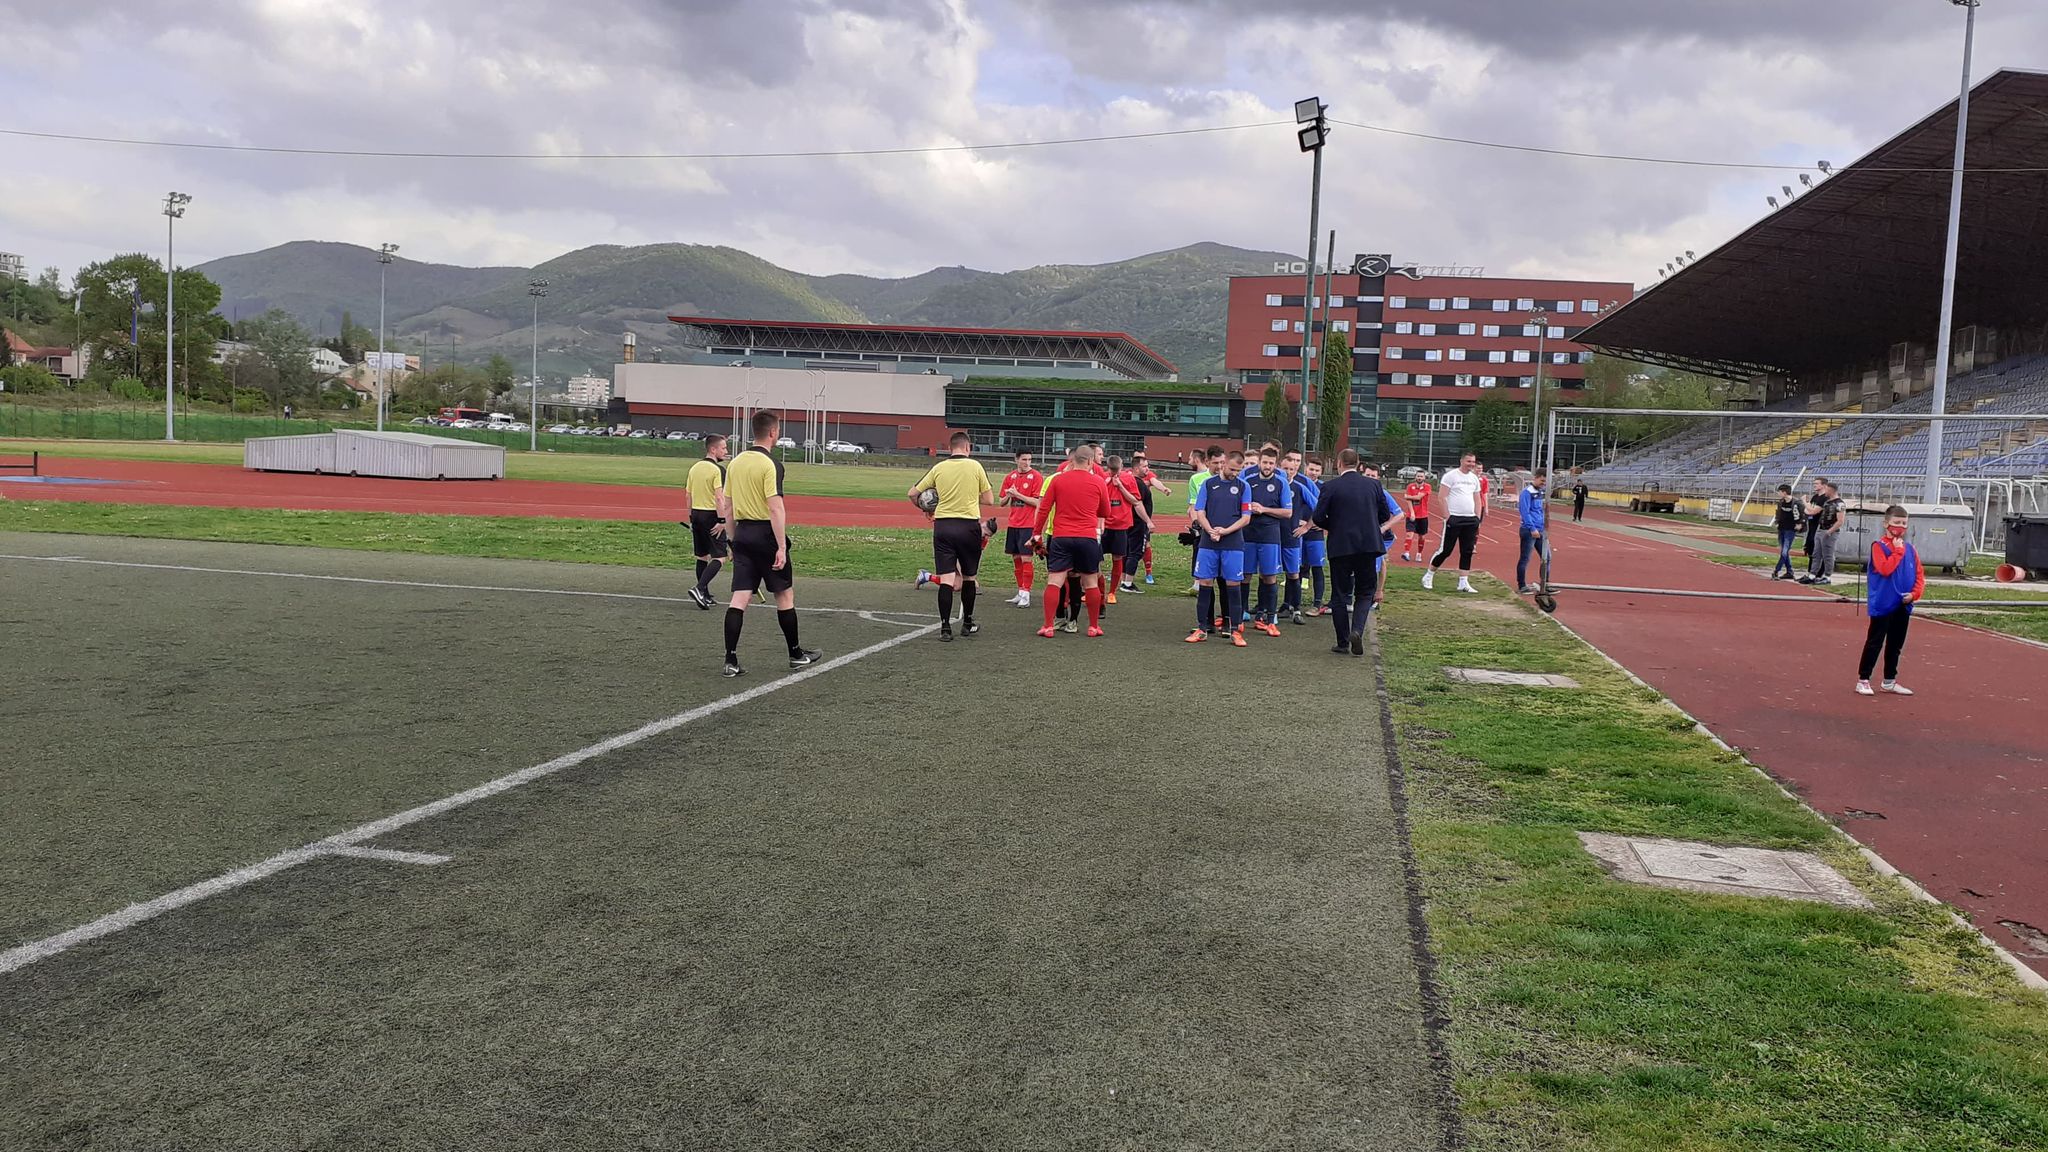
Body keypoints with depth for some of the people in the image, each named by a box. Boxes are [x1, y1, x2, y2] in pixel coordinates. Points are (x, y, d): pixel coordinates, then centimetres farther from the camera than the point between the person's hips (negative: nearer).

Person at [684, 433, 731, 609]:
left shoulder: (694, 468, 11)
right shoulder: (718, 469, -13)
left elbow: (689, 495, 15)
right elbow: (719, 497, -20)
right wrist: (722, 520, -19)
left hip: (696, 514, 8)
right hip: (711, 515, -8)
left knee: (702, 557, 14)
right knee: (719, 558, -5)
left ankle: (705, 596, 18)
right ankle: (699, 588, -19)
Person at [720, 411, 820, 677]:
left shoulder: (735, 463, 9)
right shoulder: (770, 464, -13)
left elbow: (728, 509, 13)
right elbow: (776, 508, -19)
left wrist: (733, 542, 20)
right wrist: (781, 547, -18)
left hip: (742, 533, 6)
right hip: (766, 534, -6)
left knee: (739, 598, 2)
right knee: (785, 596, 9)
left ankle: (731, 660, -3)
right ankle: (796, 655, 20)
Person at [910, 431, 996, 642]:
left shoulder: (938, 468, 3)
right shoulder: (975, 466, -2)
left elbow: (913, 494, 7)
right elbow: (989, 500, 1)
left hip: (943, 525, 1)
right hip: (968, 525, -1)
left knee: (946, 579, 0)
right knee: (969, 577, 15)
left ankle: (945, 628, -6)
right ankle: (967, 624, 27)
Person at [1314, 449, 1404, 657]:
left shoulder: (1330, 487, -7)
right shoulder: (1374, 485, 2)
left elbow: (1319, 517, -8)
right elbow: (1384, 515, 8)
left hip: (1340, 546, -2)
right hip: (1369, 545, 2)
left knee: (1339, 595, 9)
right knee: (1365, 592, 13)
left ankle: (1343, 643, 10)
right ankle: (1357, 630, -10)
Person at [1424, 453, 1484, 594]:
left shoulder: (1475, 478, 14)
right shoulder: (1451, 475, -6)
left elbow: (1477, 499, 19)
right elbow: (1442, 497, -10)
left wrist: (1477, 518, 9)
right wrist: (1447, 516, -15)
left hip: (1470, 519, 6)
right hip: (1454, 518, -6)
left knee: (1467, 552, 4)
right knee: (1445, 550, -3)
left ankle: (1463, 583, 9)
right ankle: (1428, 576, 12)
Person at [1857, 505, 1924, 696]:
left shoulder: (1909, 548, 10)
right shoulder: (1879, 546, -8)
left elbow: (1920, 574, 10)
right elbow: (1885, 569, -23)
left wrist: (1915, 593, -5)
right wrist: (1898, 550, -16)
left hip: (1903, 605, 6)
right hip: (1882, 604, -6)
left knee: (1896, 645, 14)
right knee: (1874, 643, -3)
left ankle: (1889, 681, 24)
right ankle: (1863, 680, 2)